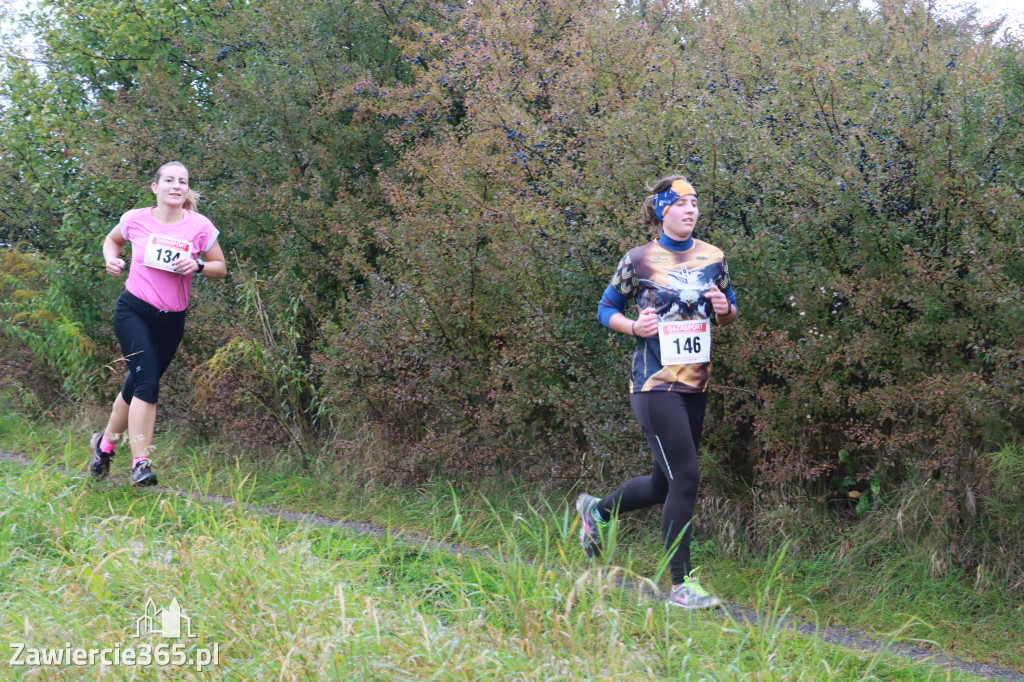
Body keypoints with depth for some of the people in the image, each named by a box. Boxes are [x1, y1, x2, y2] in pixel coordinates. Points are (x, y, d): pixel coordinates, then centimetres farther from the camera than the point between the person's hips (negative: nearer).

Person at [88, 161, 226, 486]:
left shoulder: (200, 227, -5)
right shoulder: (136, 219, -4)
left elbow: (220, 268, 5)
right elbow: (112, 240, 17)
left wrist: (197, 266, -15)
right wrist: (112, 260, -4)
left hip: (172, 320, 3)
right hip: (134, 310, -2)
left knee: (138, 384, 11)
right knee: (147, 382, -17)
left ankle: (105, 443, 32)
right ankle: (140, 463, -16)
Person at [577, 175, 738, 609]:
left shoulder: (713, 258, 8)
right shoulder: (639, 261, -4)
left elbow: (730, 312, 19)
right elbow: (606, 310, 5)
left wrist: (725, 309, -4)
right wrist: (635, 326, -14)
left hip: (695, 384, 6)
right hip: (655, 383, -6)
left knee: (664, 485, 13)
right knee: (685, 479, -13)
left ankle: (597, 511, 40)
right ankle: (682, 585, -5)